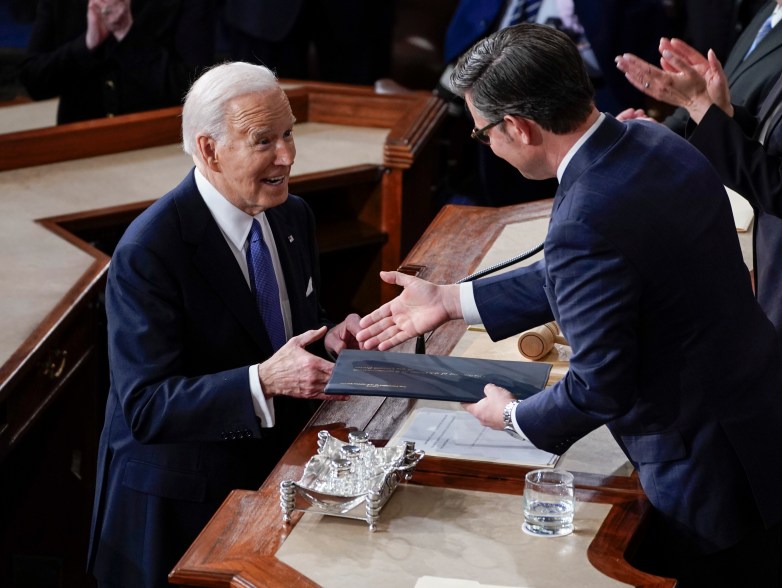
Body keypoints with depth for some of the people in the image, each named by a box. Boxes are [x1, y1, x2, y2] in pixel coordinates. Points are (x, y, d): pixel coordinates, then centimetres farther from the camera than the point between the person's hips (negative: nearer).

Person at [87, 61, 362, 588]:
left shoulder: (294, 216, 2)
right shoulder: (147, 253, -22)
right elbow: (145, 407, -25)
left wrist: (330, 339, -10)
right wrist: (263, 381, -37)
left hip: (280, 470, 7)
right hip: (181, 504, -6)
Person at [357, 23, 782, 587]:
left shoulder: (585, 223, -31)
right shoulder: (653, 141, -2)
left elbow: (601, 387, -24)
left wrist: (515, 417, -4)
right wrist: (450, 300, 12)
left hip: (716, 476, -9)